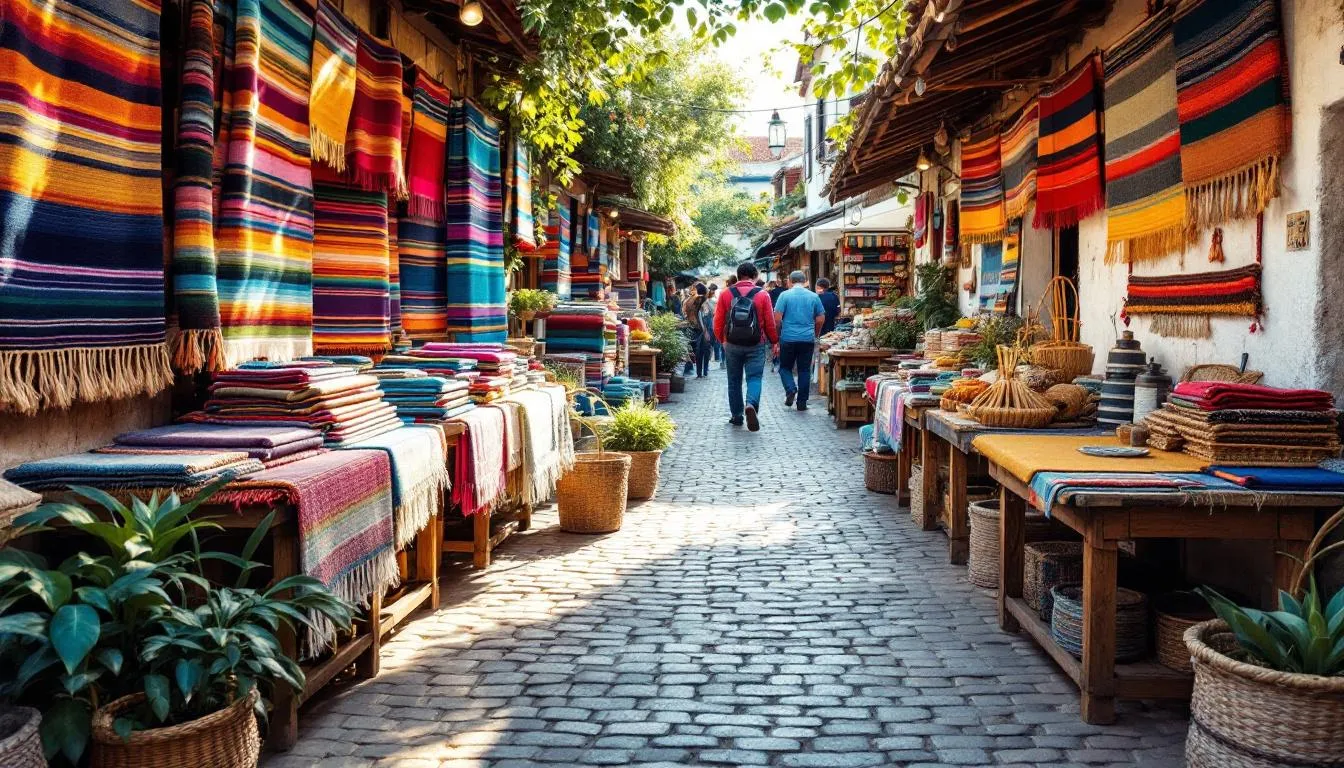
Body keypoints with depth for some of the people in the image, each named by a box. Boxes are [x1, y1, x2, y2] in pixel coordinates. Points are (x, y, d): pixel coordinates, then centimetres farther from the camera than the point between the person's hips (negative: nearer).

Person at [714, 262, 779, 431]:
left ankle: (736, 416, 17)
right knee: (754, 377, 1)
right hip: (756, 345, -2)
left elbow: (718, 322, 1)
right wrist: (774, 342, 12)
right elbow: (770, 322, -2)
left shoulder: (726, 294, -1)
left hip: (732, 345, 2)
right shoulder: (762, 295, -4)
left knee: (734, 380, 13)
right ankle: (751, 404, -26)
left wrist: (722, 340, 17)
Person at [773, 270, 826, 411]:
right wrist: (815, 335, 22)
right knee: (804, 370, 7)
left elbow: (777, 318, -8)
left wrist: (777, 334, 5)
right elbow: (821, 319, 7)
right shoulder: (814, 297, 4)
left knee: (785, 367, 13)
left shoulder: (785, 295, -4)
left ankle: (791, 389, -11)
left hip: (788, 338, -2)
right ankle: (802, 402, 8)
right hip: (808, 339, 2)